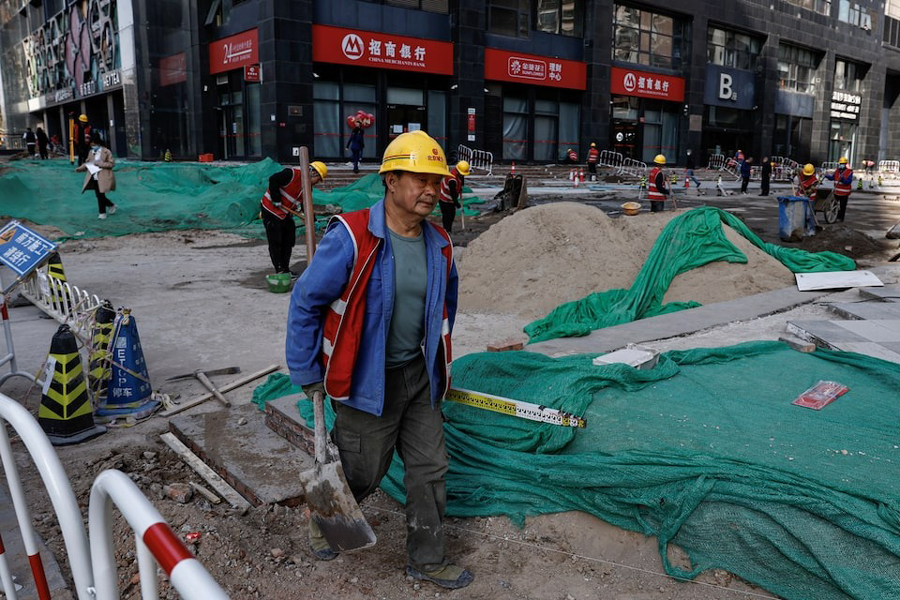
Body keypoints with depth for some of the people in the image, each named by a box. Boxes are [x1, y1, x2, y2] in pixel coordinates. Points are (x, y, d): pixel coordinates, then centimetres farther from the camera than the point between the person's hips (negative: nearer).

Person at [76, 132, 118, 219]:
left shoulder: (106, 152, -8)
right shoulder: (91, 152, 10)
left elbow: (111, 163, -11)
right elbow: (87, 162, 16)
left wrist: (99, 164, -18)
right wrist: (80, 168, 0)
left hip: (103, 178, -6)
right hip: (94, 177, 6)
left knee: (100, 195, -4)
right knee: (99, 195, 9)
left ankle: (102, 213, 9)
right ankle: (111, 205, 30)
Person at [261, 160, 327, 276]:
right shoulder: (292, 173, -21)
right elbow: (273, 180, -25)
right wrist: (276, 199, -22)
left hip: (286, 214, 9)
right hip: (271, 210, -9)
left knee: (289, 240, 11)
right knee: (275, 242, -4)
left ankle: (285, 269, 20)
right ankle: (279, 270, 2)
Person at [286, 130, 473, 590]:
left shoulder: (439, 245, 0)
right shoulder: (351, 237, -20)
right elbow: (306, 303, -14)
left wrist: (437, 360, 21)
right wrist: (307, 375, -10)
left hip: (418, 377, 6)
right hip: (368, 378, -6)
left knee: (430, 469, 11)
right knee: (362, 473, 10)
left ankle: (427, 559, 31)